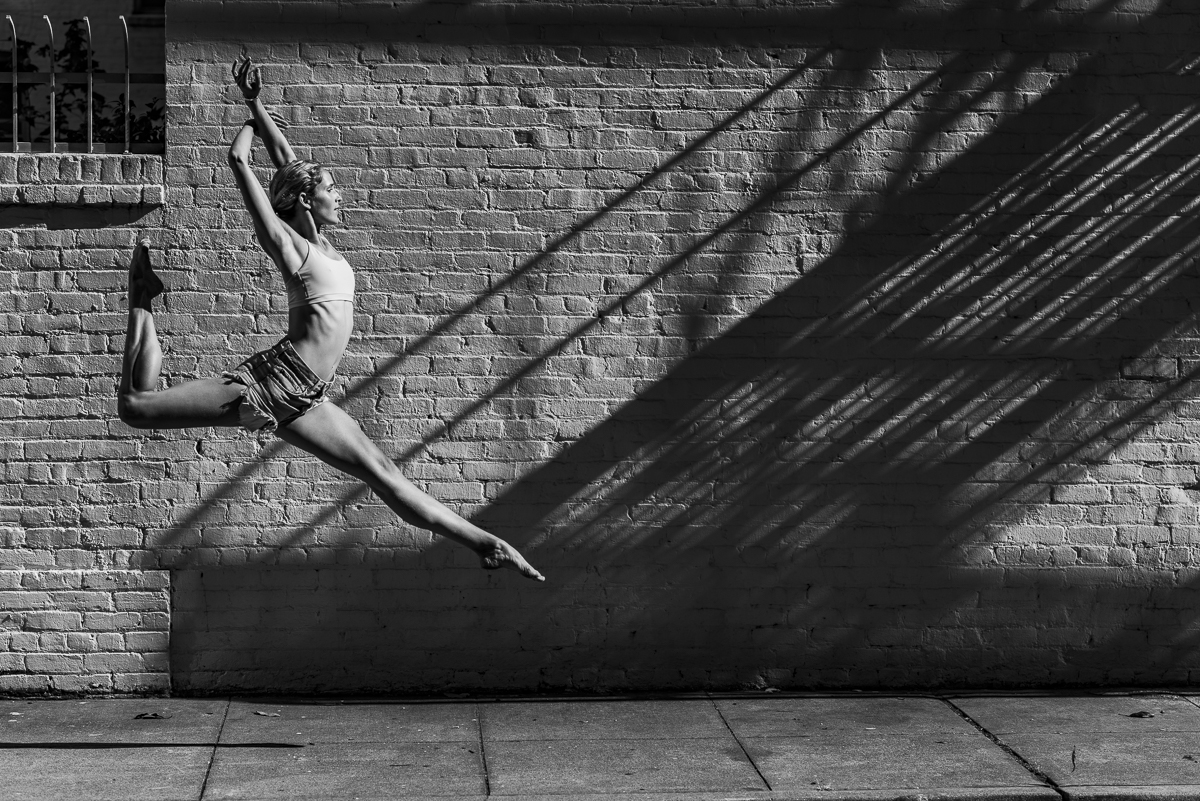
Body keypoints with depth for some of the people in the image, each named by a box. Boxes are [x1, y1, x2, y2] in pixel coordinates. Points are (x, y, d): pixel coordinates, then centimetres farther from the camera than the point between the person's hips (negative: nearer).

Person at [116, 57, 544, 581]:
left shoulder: (317, 241, 15)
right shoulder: (288, 243, -5)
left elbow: (286, 161, 22)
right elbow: (238, 159, -9)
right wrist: (253, 113, 8)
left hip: (300, 401, 8)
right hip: (268, 384, -8)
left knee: (380, 472, 8)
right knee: (134, 407, -11)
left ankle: (480, 542, 9)